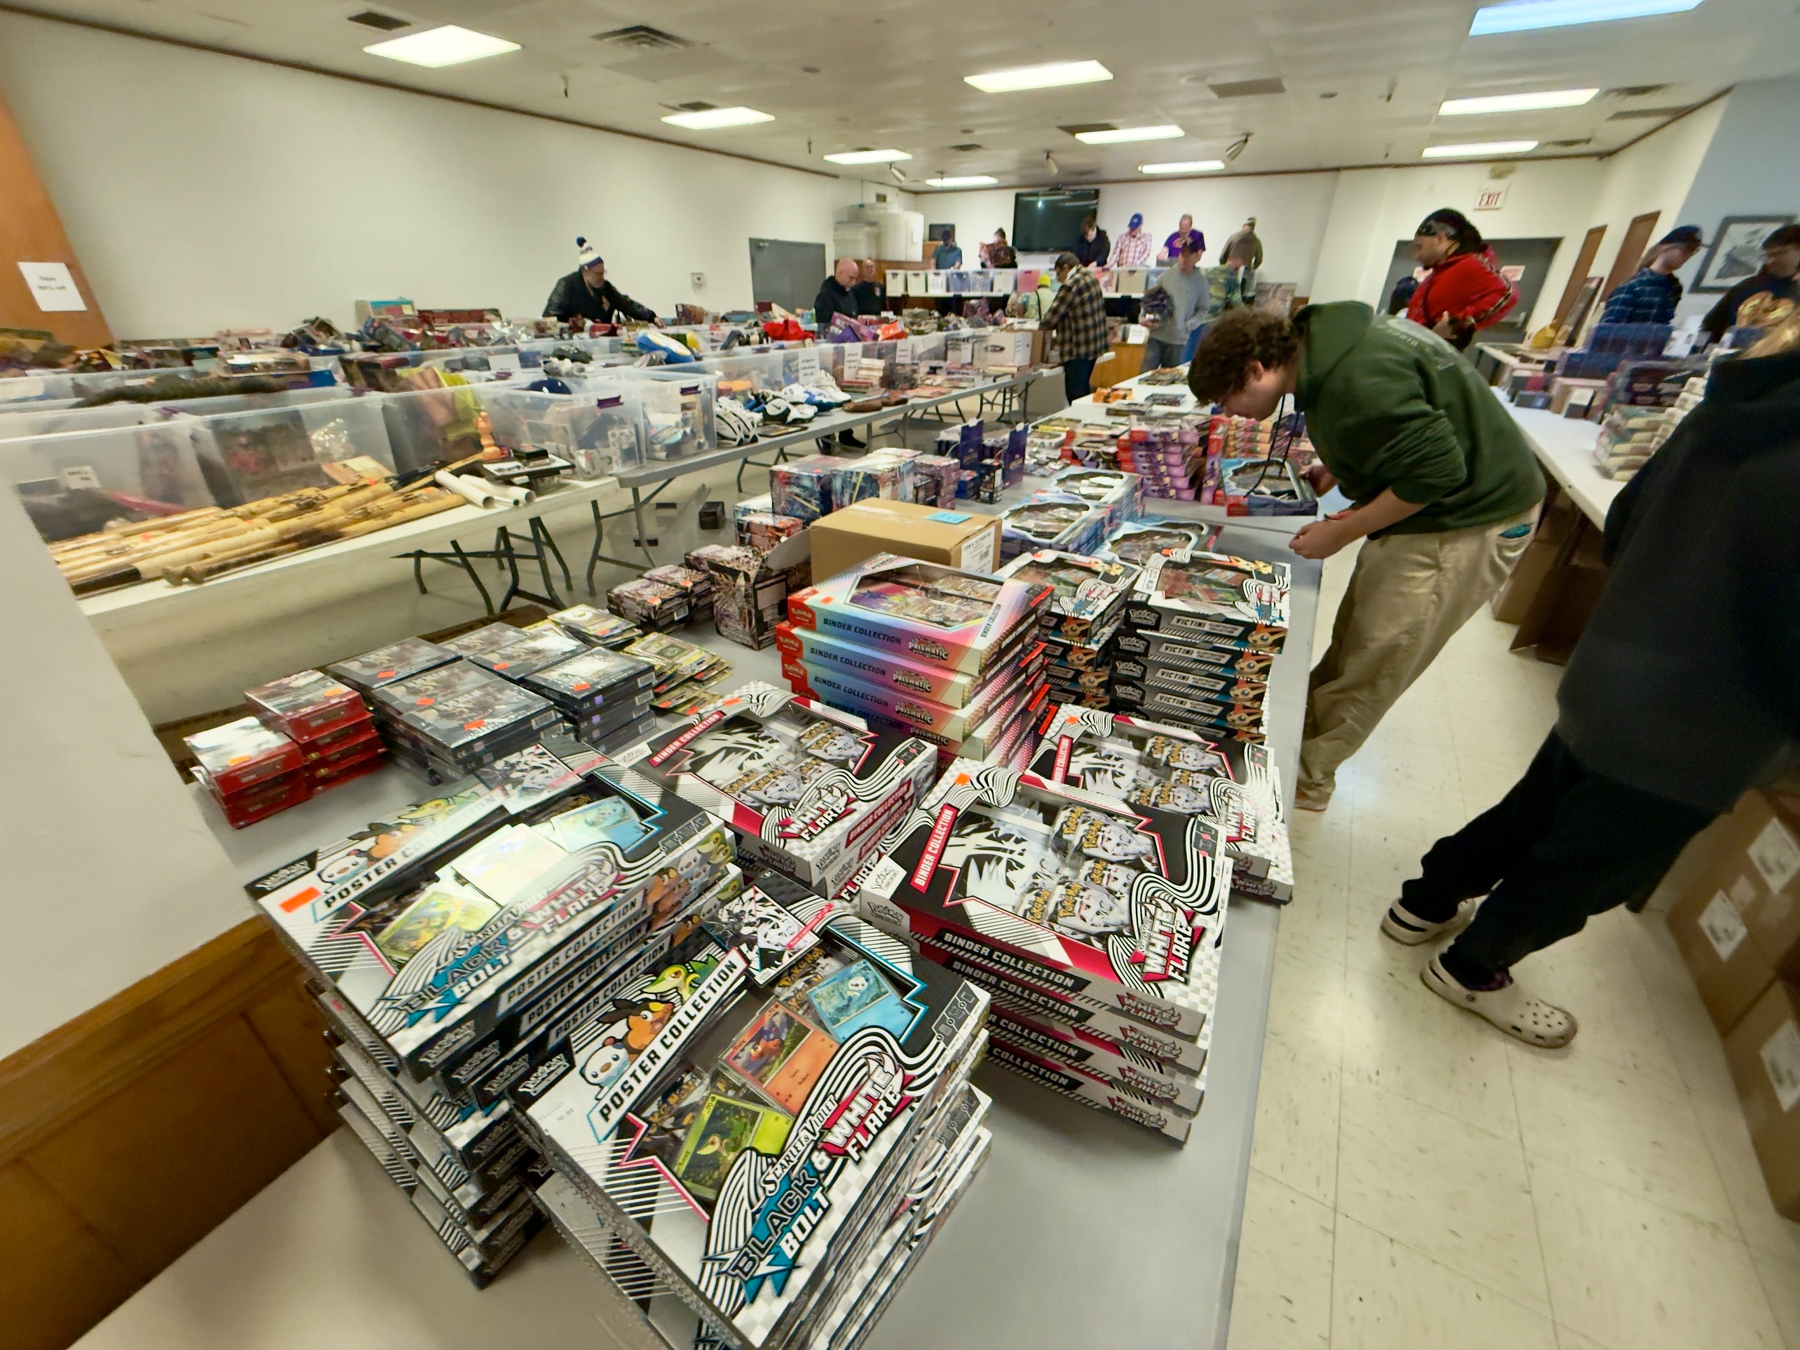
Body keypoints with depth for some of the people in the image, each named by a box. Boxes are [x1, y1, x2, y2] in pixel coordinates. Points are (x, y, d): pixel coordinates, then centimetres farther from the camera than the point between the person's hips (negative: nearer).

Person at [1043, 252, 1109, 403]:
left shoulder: (1071, 285, -15)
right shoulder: (1092, 279, 13)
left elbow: (1052, 317, -15)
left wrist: (1044, 326, 6)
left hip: (1078, 349, -10)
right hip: (1095, 344, 10)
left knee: (1075, 395, -7)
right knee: (1084, 390, 19)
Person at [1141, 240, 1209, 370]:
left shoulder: (1200, 281, 3)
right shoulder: (1166, 275, 3)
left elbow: (1202, 309, 4)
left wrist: (1188, 326, -10)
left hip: (1179, 339, 0)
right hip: (1156, 335, 0)